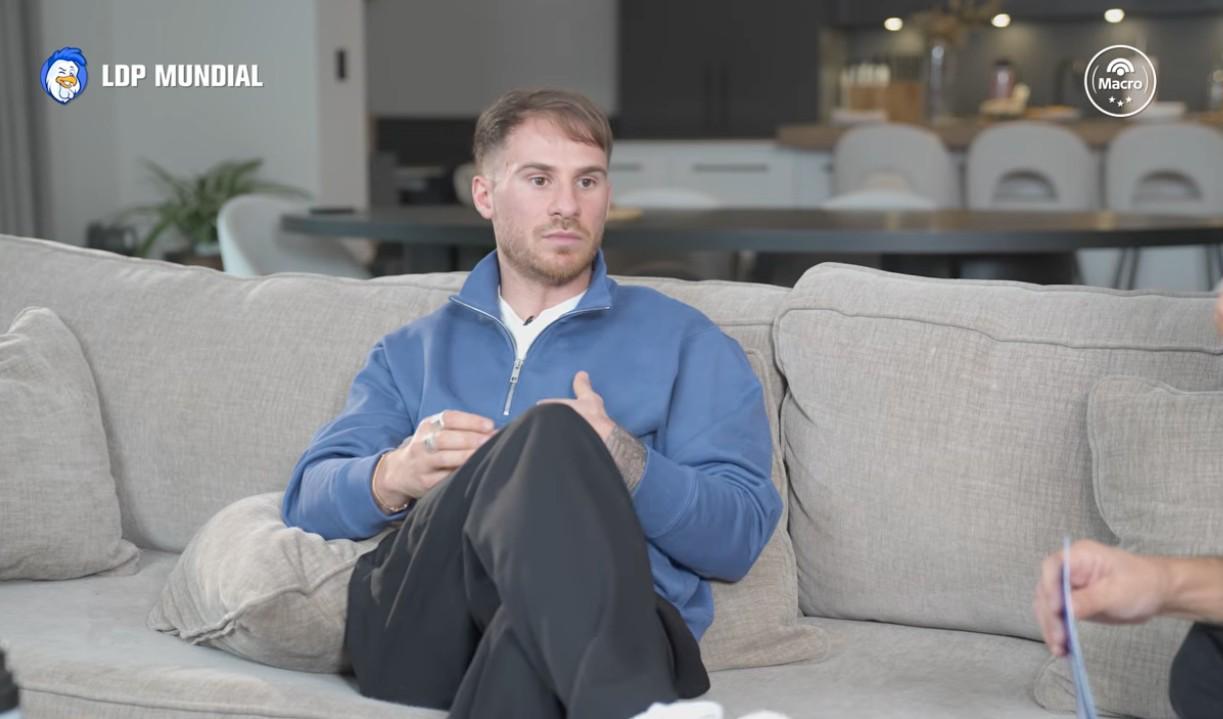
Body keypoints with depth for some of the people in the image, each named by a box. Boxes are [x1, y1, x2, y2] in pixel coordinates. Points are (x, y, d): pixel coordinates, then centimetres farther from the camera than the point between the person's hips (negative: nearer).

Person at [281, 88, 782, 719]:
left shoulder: (683, 340, 19)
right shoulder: (411, 352, 28)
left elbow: (738, 533, 8)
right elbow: (309, 502, 15)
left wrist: (618, 461, -12)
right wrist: (395, 477, -9)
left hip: (604, 628, -2)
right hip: (416, 632, 3)